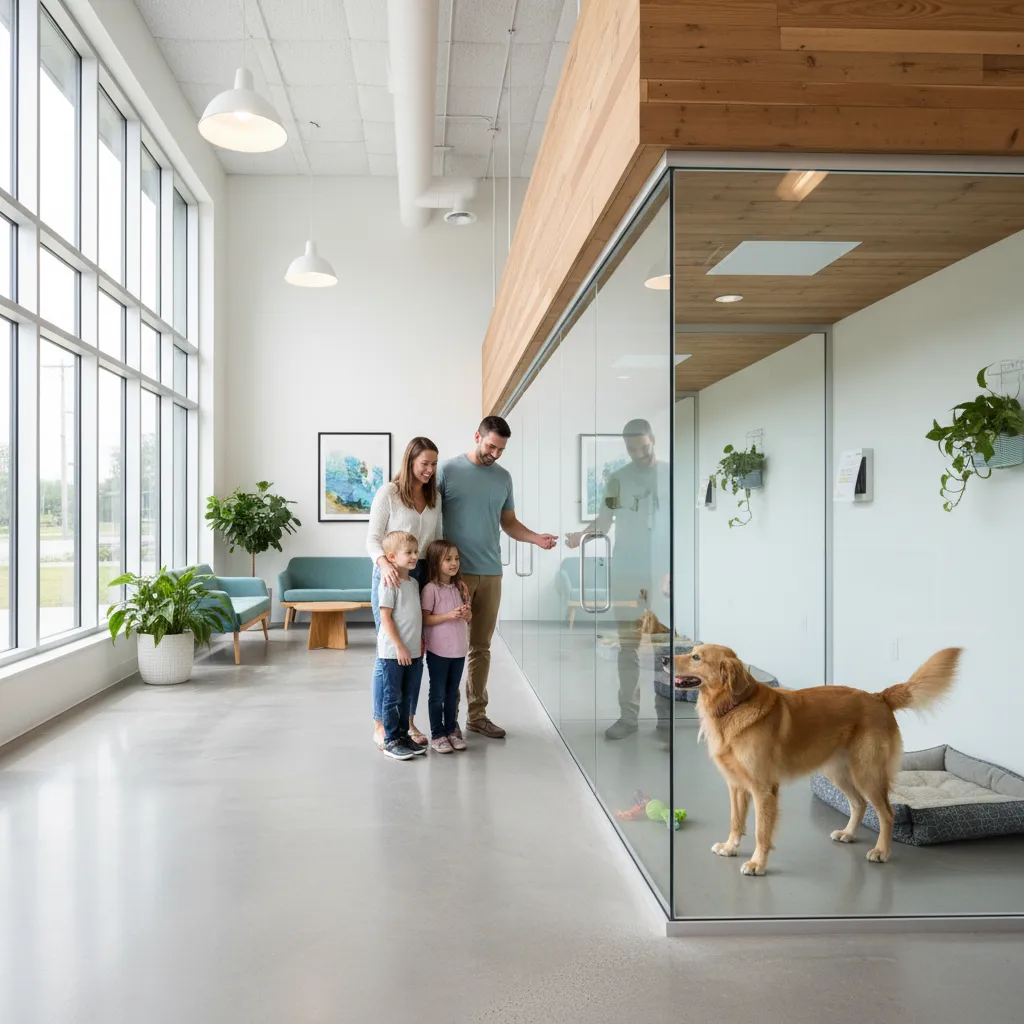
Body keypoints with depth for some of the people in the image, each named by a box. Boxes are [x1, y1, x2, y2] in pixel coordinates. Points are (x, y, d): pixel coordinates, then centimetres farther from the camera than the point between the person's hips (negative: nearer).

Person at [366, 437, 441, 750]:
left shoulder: (434, 497, 11)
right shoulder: (388, 493, -6)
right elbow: (372, 538, -9)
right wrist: (384, 563, -28)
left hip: (422, 577, 5)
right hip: (390, 577, -5)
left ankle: (408, 721, 20)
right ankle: (381, 724, 11)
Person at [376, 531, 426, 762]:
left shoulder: (414, 583, 11)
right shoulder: (390, 583, -14)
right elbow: (385, 618, -16)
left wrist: (420, 643, 13)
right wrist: (400, 647, -17)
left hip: (413, 651, 8)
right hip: (393, 652, -8)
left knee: (406, 696, 16)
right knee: (392, 697, 2)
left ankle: (403, 735, 27)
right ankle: (391, 741, 12)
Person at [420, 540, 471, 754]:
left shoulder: (461, 587, 6)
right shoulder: (431, 589, -12)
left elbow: (469, 617, 13)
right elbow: (425, 619, -14)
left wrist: (466, 614, -10)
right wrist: (449, 615, -23)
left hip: (459, 649, 5)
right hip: (438, 650, -5)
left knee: (453, 693, 15)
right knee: (437, 694, 6)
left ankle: (452, 730, 26)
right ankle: (437, 735, 14)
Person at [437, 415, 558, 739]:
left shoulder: (503, 477, 11)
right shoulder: (448, 470, -4)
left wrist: (537, 538, -1)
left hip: (491, 573, 5)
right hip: (455, 572, -4)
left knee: (481, 647, 10)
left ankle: (477, 714, 20)